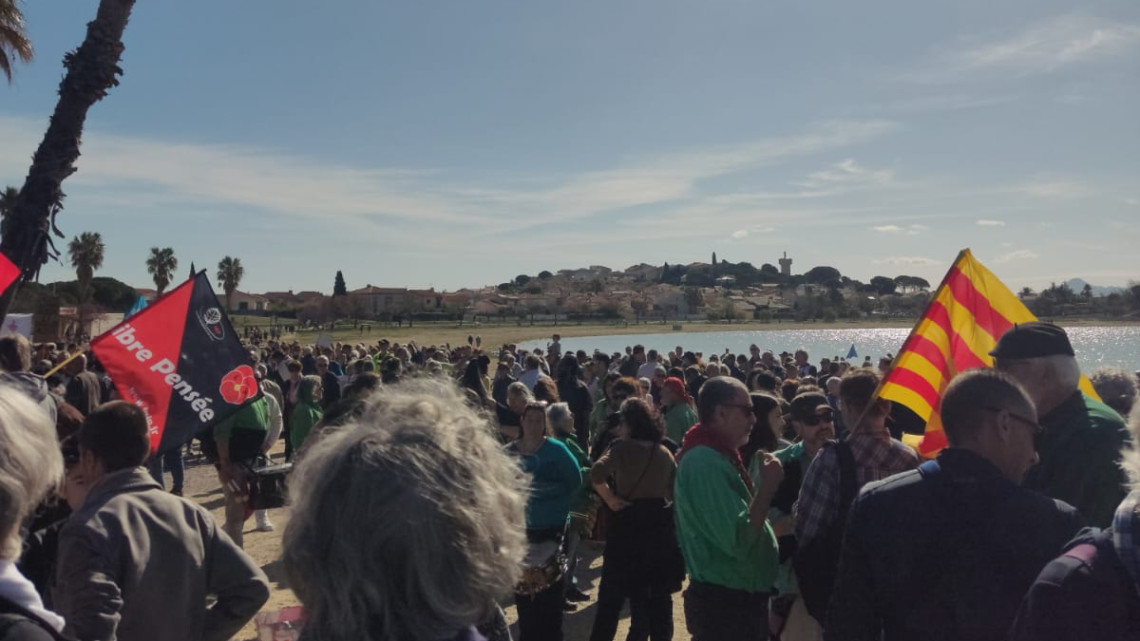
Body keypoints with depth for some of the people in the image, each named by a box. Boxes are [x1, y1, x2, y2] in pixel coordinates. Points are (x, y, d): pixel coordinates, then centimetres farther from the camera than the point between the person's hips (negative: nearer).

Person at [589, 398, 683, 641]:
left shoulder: (623, 447, -10)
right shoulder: (665, 452, 6)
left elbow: (596, 474, -24)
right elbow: (675, 492, 11)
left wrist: (610, 499, -13)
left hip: (629, 523, -4)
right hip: (660, 523, 5)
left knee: (613, 593, 9)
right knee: (659, 593, 14)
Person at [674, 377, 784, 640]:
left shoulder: (717, 456, 10)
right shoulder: (705, 462, -23)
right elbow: (739, 541, -29)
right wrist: (769, 485, -22)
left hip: (739, 597, 10)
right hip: (724, 603, -10)